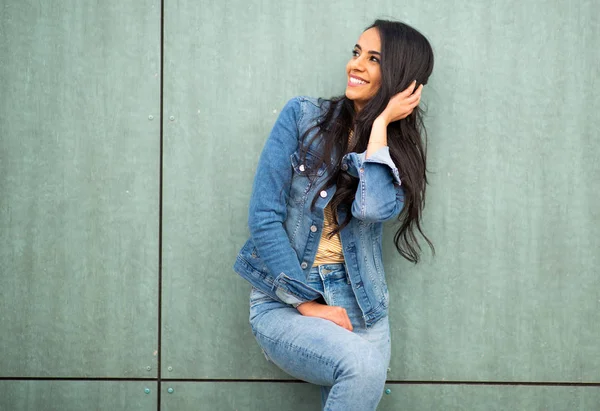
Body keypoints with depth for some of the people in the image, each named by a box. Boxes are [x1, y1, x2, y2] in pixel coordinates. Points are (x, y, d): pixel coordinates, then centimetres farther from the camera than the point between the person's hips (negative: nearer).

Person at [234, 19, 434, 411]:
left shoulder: (400, 152, 5)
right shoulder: (304, 115, -1)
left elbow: (372, 209, -19)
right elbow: (264, 217, -7)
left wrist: (380, 122, -10)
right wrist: (307, 303, -11)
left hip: (356, 305, 3)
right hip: (284, 299, -3)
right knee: (363, 364, -29)